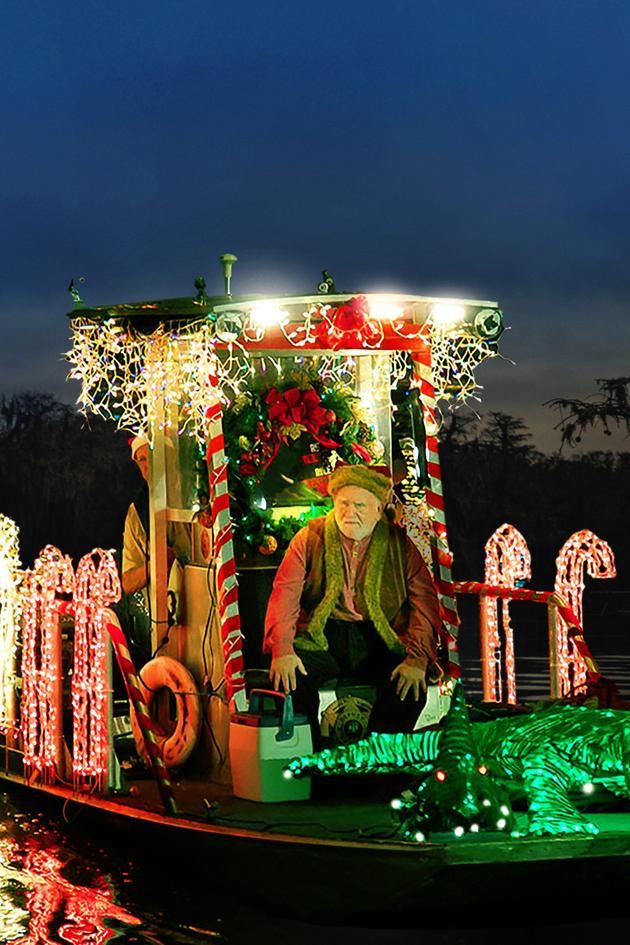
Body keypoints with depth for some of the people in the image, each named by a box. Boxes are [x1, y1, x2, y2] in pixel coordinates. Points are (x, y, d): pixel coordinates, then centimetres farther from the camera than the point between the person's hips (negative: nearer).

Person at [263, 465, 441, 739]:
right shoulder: (309, 539, 5)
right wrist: (282, 650, -20)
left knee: (410, 690, -27)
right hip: (320, 641, 0)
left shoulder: (399, 544, 5)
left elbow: (425, 603, -1)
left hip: (379, 644, 0)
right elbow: (285, 594, -4)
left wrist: (417, 659, -17)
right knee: (290, 681, -28)